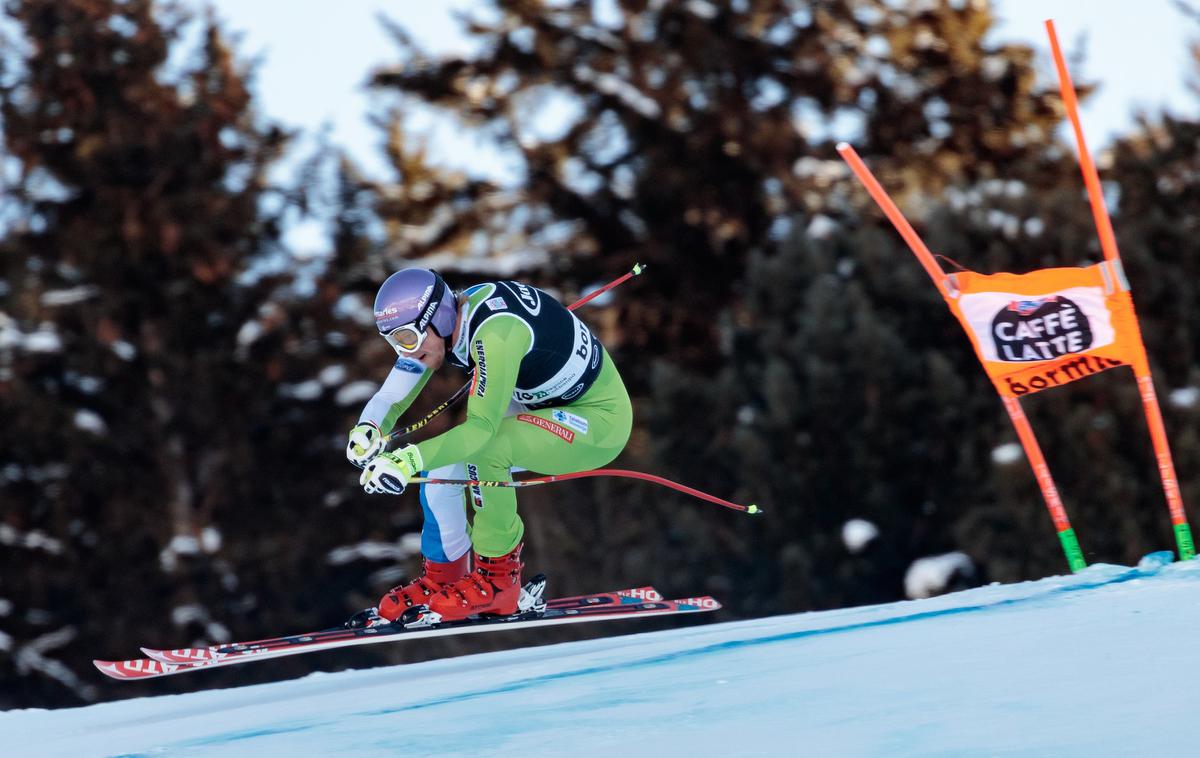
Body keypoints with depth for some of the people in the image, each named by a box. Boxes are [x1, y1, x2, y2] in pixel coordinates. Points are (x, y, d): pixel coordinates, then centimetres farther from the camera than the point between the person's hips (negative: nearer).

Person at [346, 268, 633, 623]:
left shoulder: (494, 333, -33)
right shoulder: (444, 319, -8)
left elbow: (482, 427, -39)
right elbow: (392, 395, -7)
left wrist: (409, 460, -49)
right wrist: (369, 428, -28)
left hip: (600, 420, -9)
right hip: (546, 407, 9)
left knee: (484, 446, -30)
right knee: (441, 466, -2)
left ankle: (498, 578, -14)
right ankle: (439, 580, 18)